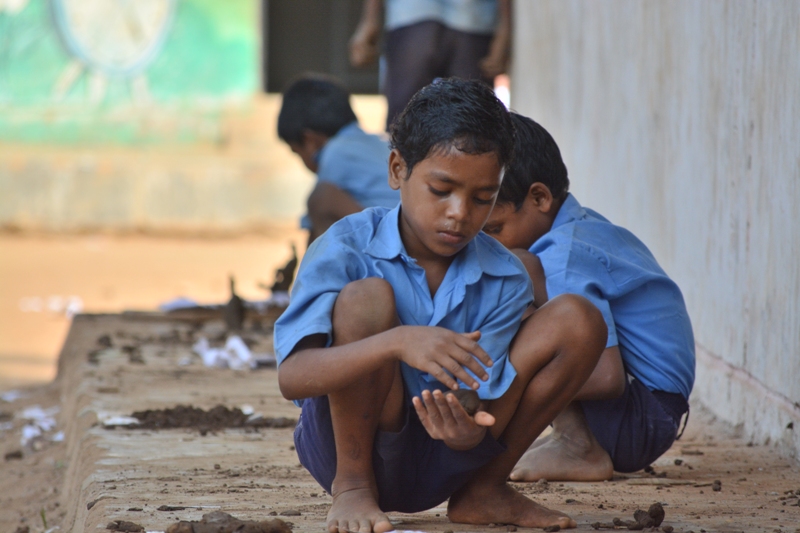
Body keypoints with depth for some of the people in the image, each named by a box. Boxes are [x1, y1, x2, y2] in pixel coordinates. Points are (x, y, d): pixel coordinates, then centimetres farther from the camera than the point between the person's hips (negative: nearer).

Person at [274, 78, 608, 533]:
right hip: (353, 443, -4)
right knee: (366, 296, -30)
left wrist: (469, 432, -36)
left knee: (578, 320, -8)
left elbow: (483, 404, -10)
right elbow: (291, 376, -28)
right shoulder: (345, 250, -15)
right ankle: (352, 487, -13)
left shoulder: (505, 280, -4)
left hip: (443, 458, 4)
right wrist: (397, 342, -43)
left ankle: (483, 490, 4)